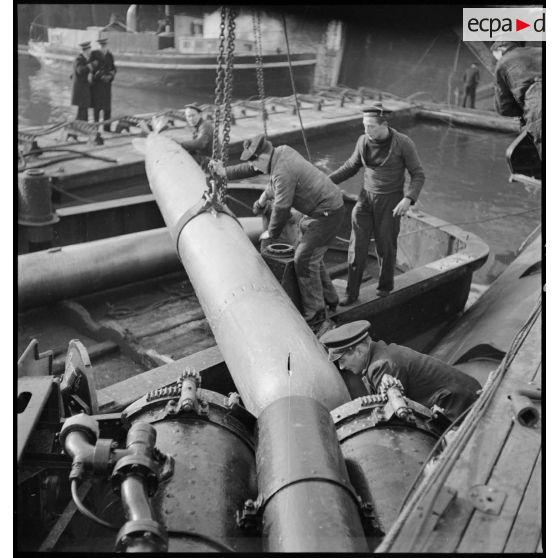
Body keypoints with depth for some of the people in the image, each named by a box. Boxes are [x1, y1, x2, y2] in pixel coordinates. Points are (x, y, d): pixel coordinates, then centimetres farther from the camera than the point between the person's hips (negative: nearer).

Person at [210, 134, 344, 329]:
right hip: (318, 209, 10)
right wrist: (226, 172, 25)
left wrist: (271, 233, -5)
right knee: (310, 254, 22)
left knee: (304, 260, -8)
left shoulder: (283, 173, -28)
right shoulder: (282, 151, 2)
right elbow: (253, 168, 19)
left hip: (327, 214, -10)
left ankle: (315, 315, 2)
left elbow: (281, 209, -22)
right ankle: (327, 298, 37)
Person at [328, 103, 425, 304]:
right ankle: (351, 292, 5)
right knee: (357, 245, -4)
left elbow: (418, 175, -11)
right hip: (366, 198, 3)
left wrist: (408, 199, -26)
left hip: (390, 202, -3)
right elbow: (351, 167, 12)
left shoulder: (403, 143, -16)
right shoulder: (364, 140, -3)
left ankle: (385, 284, 32)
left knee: (385, 246, 5)